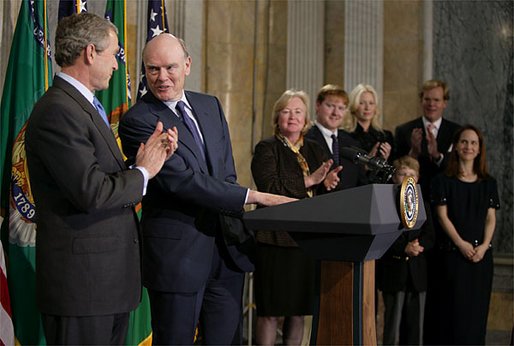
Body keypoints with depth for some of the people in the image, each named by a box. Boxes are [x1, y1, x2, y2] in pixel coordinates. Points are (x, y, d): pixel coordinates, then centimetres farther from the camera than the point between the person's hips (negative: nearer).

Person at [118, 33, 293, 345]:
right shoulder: (137, 122, -12)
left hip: (227, 247, 6)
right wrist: (256, 197, -22)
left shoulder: (211, 106, 11)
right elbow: (183, 180, -20)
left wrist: (236, 227, -2)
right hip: (177, 253, -6)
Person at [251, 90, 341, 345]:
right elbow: (269, 188, -17)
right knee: (270, 311, -3)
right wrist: (308, 181, -18)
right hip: (276, 238, -5)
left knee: (299, 309, 10)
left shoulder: (314, 150, 16)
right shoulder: (267, 149, -2)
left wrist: (328, 184, -12)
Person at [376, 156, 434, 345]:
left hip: (417, 273, 4)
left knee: (415, 325, 8)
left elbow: (429, 237, 5)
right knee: (393, 325, -1)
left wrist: (417, 245, -15)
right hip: (393, 271, -4)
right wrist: (404, 248, -19)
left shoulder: (423, 205, 14)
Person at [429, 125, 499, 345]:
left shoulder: (488, 183, 11)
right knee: (453, 308, -4)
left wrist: (484, 246, -9)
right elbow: (442, 216, -5)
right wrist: (462, 244, -15)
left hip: (481, 253, 3)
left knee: (477, 309, 4)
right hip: (453, 252, -3)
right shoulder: (443, 181, 1)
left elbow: (491, 218, 6)